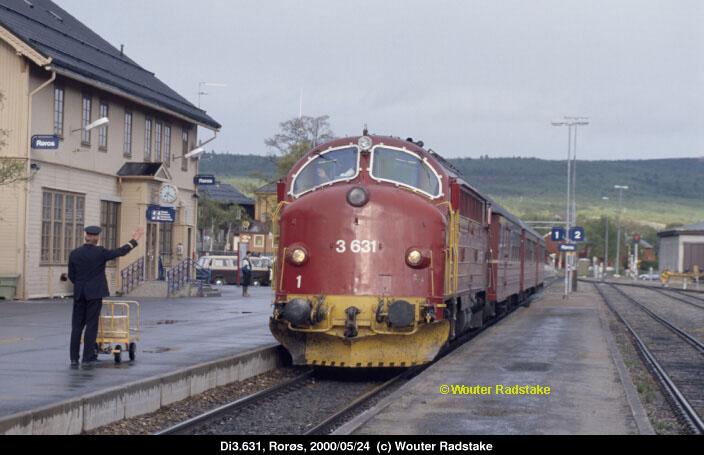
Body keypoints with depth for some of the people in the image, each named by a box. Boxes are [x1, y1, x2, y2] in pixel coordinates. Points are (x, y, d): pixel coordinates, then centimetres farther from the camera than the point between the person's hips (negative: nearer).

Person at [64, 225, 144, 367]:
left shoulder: (74, 254, 2)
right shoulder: (100, 252, -8)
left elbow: (71, 275, 7)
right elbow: (121, 252, -2)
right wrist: (134, 240, 9)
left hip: (79, 293, 3)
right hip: (95, 293, -3)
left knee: (77, 326, 6)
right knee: (91, 325, 1)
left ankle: (74, 359, 5)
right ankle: (87, 357, -2)